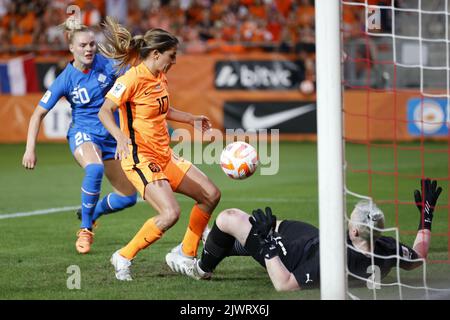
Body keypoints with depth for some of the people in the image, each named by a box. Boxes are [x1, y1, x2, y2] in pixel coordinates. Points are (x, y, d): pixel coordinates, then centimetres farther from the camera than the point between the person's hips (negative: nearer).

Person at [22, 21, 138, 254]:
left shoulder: (107, 65, -8)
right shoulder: (65, 80, -12)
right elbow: (39, 114, -5)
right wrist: (30, 149, -12)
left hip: (110, 136, 4)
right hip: (82, 133, -4)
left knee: (128, 197, 3)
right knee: (95, 168, -40)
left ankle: (92, 213, 34)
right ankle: (85, 228, -23)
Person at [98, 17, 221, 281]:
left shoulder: (160, 77, 9)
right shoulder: (133, 79, -17)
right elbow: (105, 112, -20)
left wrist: (192, 119, 34)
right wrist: (121, 137, -36)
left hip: (164, 155, 9)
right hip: (140, 158, -9)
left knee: (211, 194, 8)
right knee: (171, 213, -25)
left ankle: (184, 255, 20)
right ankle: (124, 257, -7)